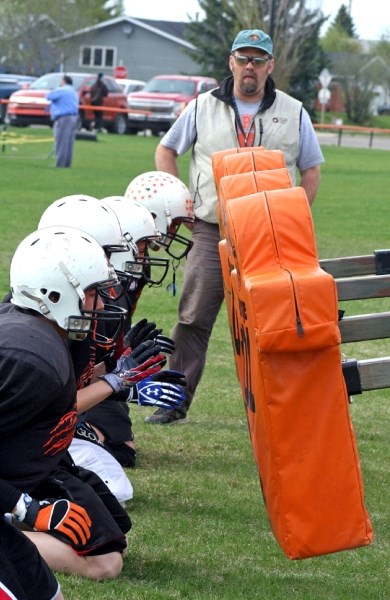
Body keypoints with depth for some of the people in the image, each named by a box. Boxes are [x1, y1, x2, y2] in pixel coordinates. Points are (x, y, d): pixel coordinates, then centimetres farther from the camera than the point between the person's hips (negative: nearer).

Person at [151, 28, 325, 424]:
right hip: (211, 233, 0)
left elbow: (311, 170, 14)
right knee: (193, 321, -2)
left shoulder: (293, 113, 7)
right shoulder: (203, 108, 8)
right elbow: (166, 151, 18)